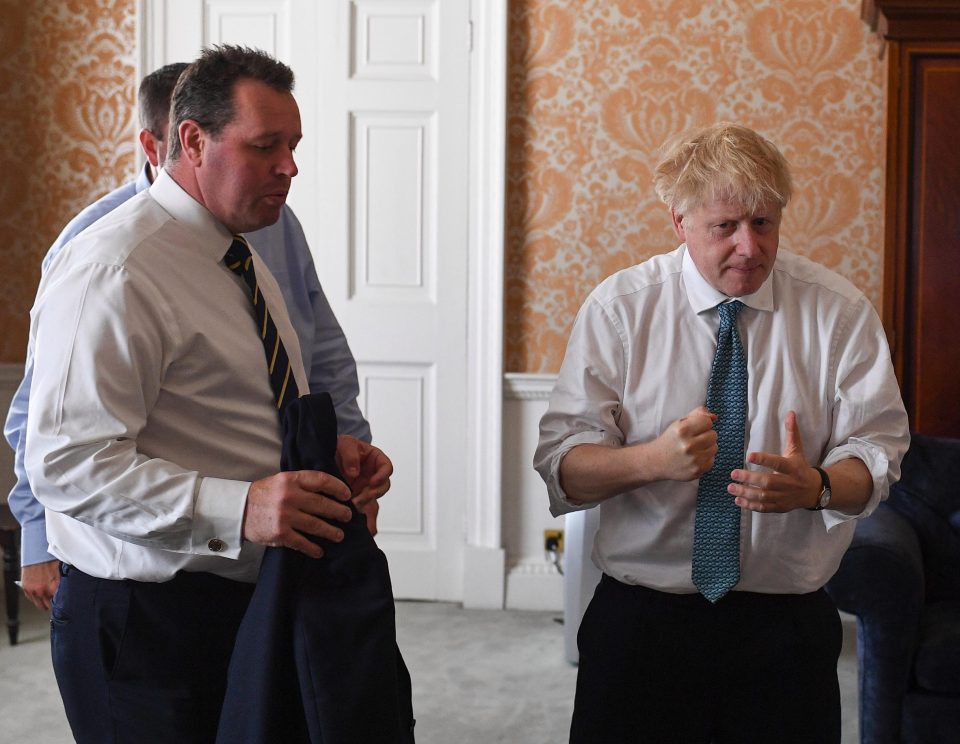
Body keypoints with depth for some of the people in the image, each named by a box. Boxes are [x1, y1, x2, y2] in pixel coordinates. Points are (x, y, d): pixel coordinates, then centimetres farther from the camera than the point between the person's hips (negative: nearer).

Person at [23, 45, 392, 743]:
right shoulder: (113, 273, -19)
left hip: (246, 598, 9)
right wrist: (238, 508, -35)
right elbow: (67, 463, -26)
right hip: (145, 623, -9)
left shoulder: (243, 255, 13)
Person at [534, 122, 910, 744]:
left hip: (788, 627, 1)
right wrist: (653, 459, -27)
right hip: (640, 621, 0)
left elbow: (876, 450, -3)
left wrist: (815, 485, -25)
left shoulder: (840, 312, -1)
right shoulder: (619, 308, -4)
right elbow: (562, 464, -7)